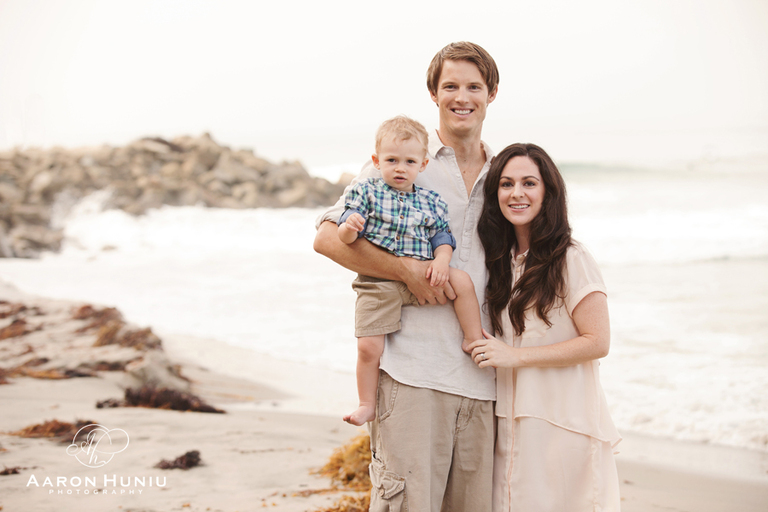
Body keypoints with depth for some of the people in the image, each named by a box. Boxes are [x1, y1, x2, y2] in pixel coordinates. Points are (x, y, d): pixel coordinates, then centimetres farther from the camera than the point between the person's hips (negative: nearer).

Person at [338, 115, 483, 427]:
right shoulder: (366, 192, 2)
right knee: (368, 347, -10)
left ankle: (474, 341, 2)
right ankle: (367, 405, 8)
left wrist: (442, 261, -13)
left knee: (462, 281, -17)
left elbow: (442, 237, 8)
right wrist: (350, 228, -28)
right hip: (377, 282, -2)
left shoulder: (431, 202, 10)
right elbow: (344, 236, -4)